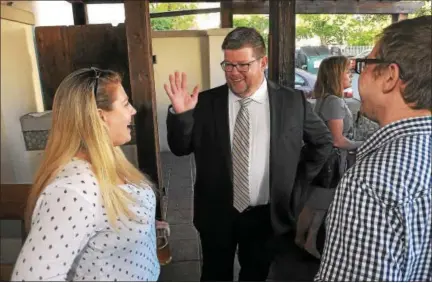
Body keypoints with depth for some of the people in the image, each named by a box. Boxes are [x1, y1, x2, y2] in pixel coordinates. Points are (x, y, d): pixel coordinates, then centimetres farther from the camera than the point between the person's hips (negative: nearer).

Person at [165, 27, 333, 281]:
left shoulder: (293, 102, -8)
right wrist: (181, 114, -22)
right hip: (216, 213, 1)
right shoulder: (205, 102, -9)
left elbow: (323, 142, 5)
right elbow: (181, 148, -6)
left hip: (265, 214, 0)